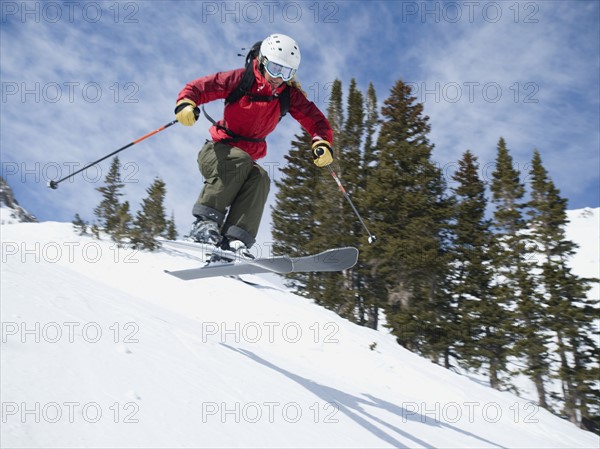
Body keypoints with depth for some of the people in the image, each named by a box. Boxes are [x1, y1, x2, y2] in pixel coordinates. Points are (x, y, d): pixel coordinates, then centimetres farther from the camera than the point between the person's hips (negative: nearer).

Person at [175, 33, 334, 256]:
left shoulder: (289, 95, 0)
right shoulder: (241, 79, -8)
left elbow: (316, 121, -1)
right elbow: (196, 88, -7)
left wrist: (322, 143, -23)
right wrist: (186, 104, -30)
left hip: (245, 159, 3)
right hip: (216, 151, -3)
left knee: (260, 179, -30)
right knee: (240, 160, -35)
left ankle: (234, 239, -40)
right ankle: (205, 222, -34)